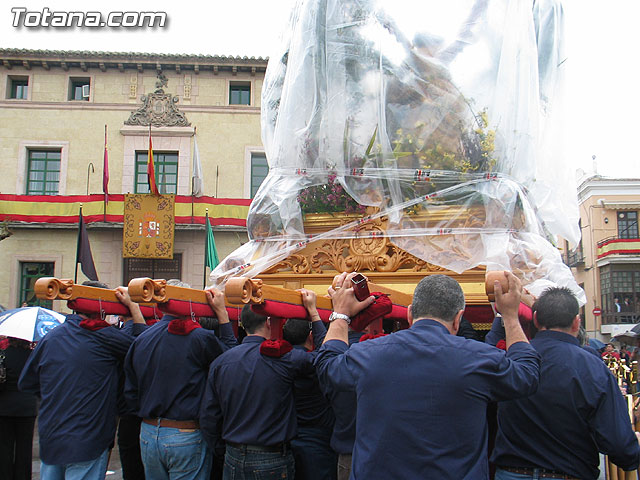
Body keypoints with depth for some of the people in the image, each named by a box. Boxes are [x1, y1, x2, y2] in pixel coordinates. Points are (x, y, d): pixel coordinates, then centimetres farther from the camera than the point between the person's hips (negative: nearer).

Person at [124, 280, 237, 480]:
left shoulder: (140, 340, 2)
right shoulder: (199, 338, -17)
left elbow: (130, 394, 9)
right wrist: (221, 312, 2)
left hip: (148, 435, 5)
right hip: (187, 437, -5)